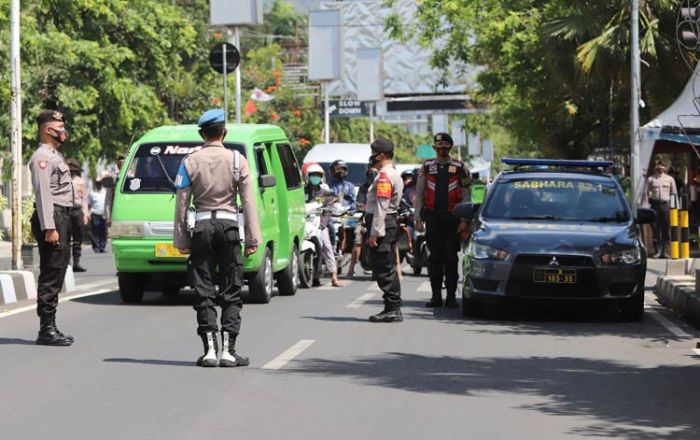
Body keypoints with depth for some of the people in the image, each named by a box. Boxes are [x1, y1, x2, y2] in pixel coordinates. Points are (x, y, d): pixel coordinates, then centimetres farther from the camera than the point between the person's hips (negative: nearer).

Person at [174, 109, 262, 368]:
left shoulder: (190, 162, 1)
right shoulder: (237, 161, -1)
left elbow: (181, 204, 0)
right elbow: (248, 202, -2)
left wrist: (181, 239, 5)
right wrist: (253, 238, 1)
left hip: (202, 227, 1)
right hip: (229, 226, -1)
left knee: (203, 292, 4)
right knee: (231, 292, 4)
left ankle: (210, 349, -2)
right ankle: (228, 350, -3)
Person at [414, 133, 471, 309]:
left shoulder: (459, 167, 5)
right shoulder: (427, 167, 10)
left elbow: (466, 195, 4)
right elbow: (419, 194, 10)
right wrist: (418, 219, 3)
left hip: (452, 217, -1)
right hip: (433, 217, 1)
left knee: (451, 257, 0)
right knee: (435, 256, 2)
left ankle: (451, 296, 4)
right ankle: (436, 296, 7)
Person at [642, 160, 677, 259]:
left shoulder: (670, 179, 12)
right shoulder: (650, 179, 8)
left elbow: (674, 193, 13)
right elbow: (645, 193, 6)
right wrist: (644, 206, -2)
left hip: (666, 204, 1)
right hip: (654, 204, -1)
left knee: (666, 229, 0)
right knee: (655, 229, -2)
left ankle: (664, 251, 6)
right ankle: (657, 251, 3)